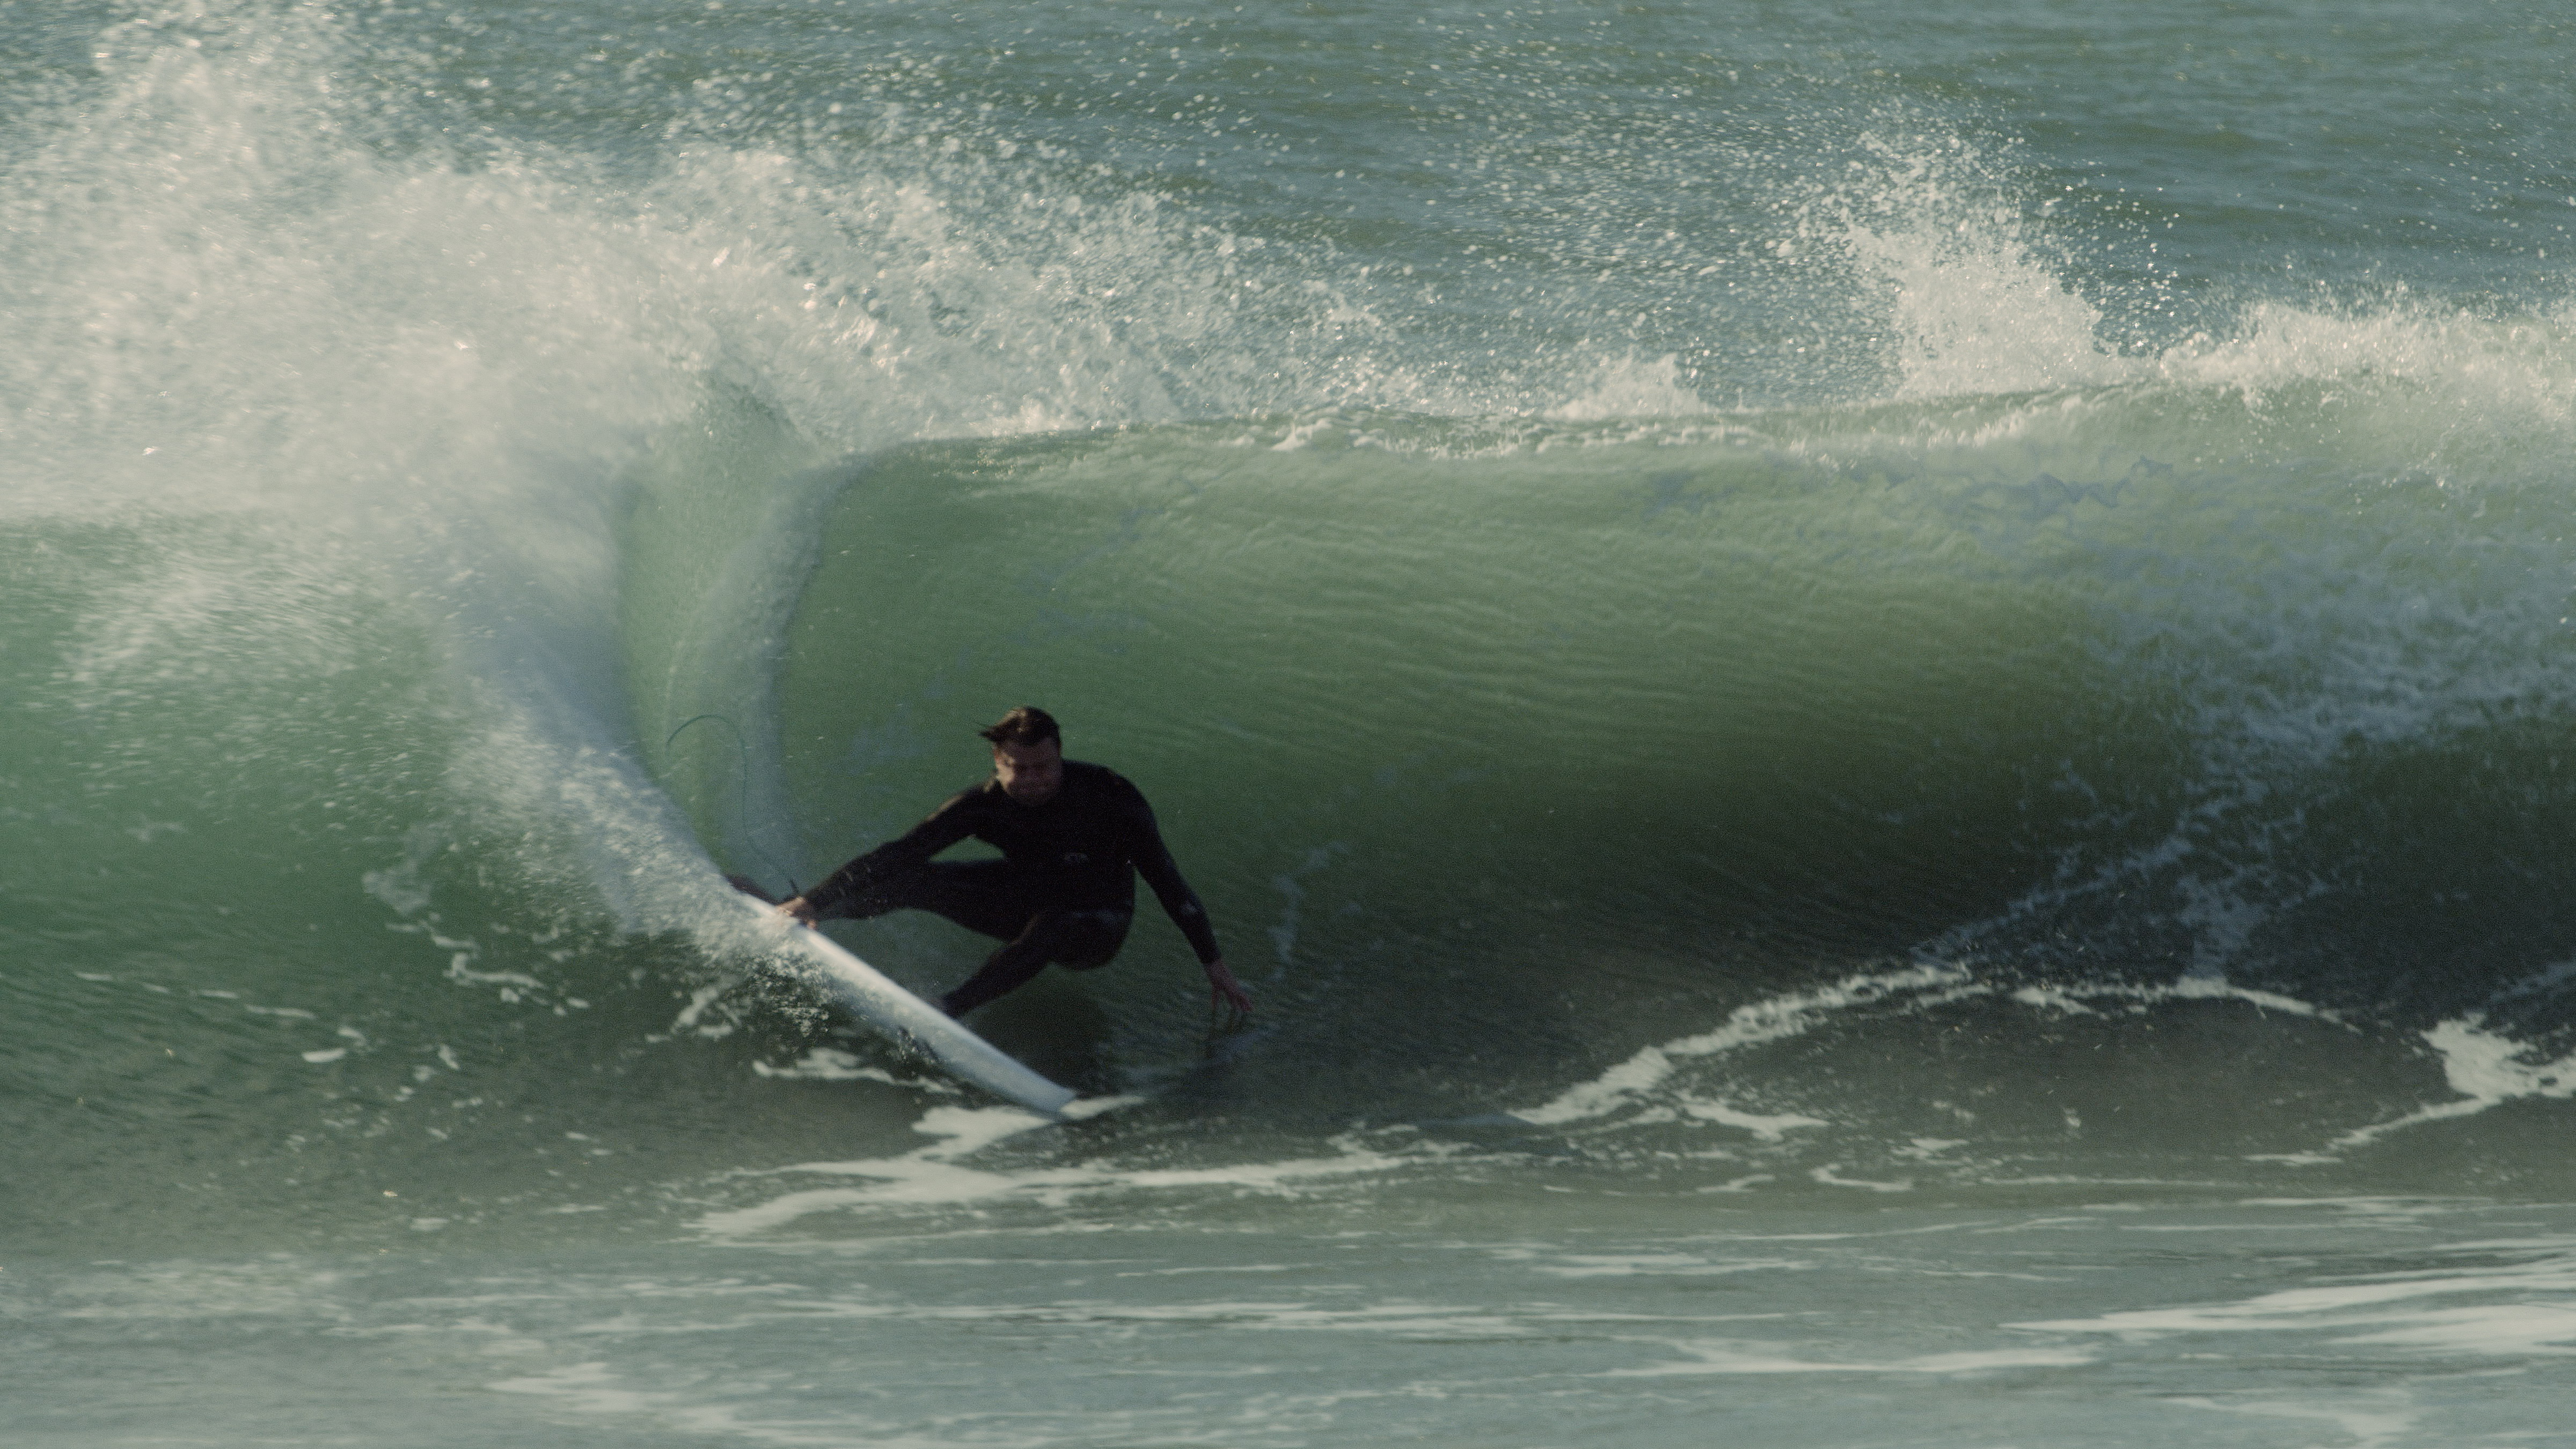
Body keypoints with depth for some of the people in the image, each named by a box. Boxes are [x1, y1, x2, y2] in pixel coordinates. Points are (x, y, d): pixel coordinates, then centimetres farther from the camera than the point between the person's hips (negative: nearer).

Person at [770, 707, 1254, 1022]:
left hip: (1095, 929, -3)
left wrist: (1213, 963, -26)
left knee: (1050, 926, -41)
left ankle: (953, 1007, -43)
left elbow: (1165, 879, -24)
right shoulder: (986, 805, -20)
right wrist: (815, 901, -23)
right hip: (1026, 900, 3)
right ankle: (792, 918, -1)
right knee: (912, 879, -13)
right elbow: (899, 854, -17)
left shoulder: (1109, 797, -27)